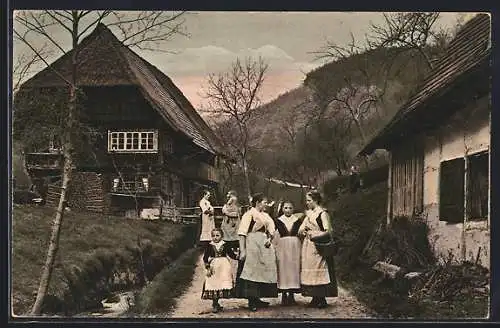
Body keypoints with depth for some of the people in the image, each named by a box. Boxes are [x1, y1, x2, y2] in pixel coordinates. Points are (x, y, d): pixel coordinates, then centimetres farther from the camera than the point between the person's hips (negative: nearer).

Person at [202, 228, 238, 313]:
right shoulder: (210, 246, 2)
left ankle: (215, 304, 12)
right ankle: (215, 305, 10)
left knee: (223, 284, -3)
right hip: (214, 268, 0)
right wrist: (208, 268, -4)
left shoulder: (225, 245, 3)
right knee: (214, 285, -2)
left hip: (224, 268, 1)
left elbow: (231, 254, 6)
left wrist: (237, 257, -10)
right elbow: (205, 258, 3)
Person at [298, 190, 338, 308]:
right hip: (308, 247, 8)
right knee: (310, 271, 7)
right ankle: (315, 299, 13)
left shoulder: (323, 213, -8)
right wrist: (302, 232, 0)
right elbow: (302, 229, 22)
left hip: (318, 246, -8)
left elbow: (328, 231, -13)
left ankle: (322, 299, 2)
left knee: (319, 272, -5)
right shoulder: (308, 213, 15)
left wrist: (314, 235, -20)